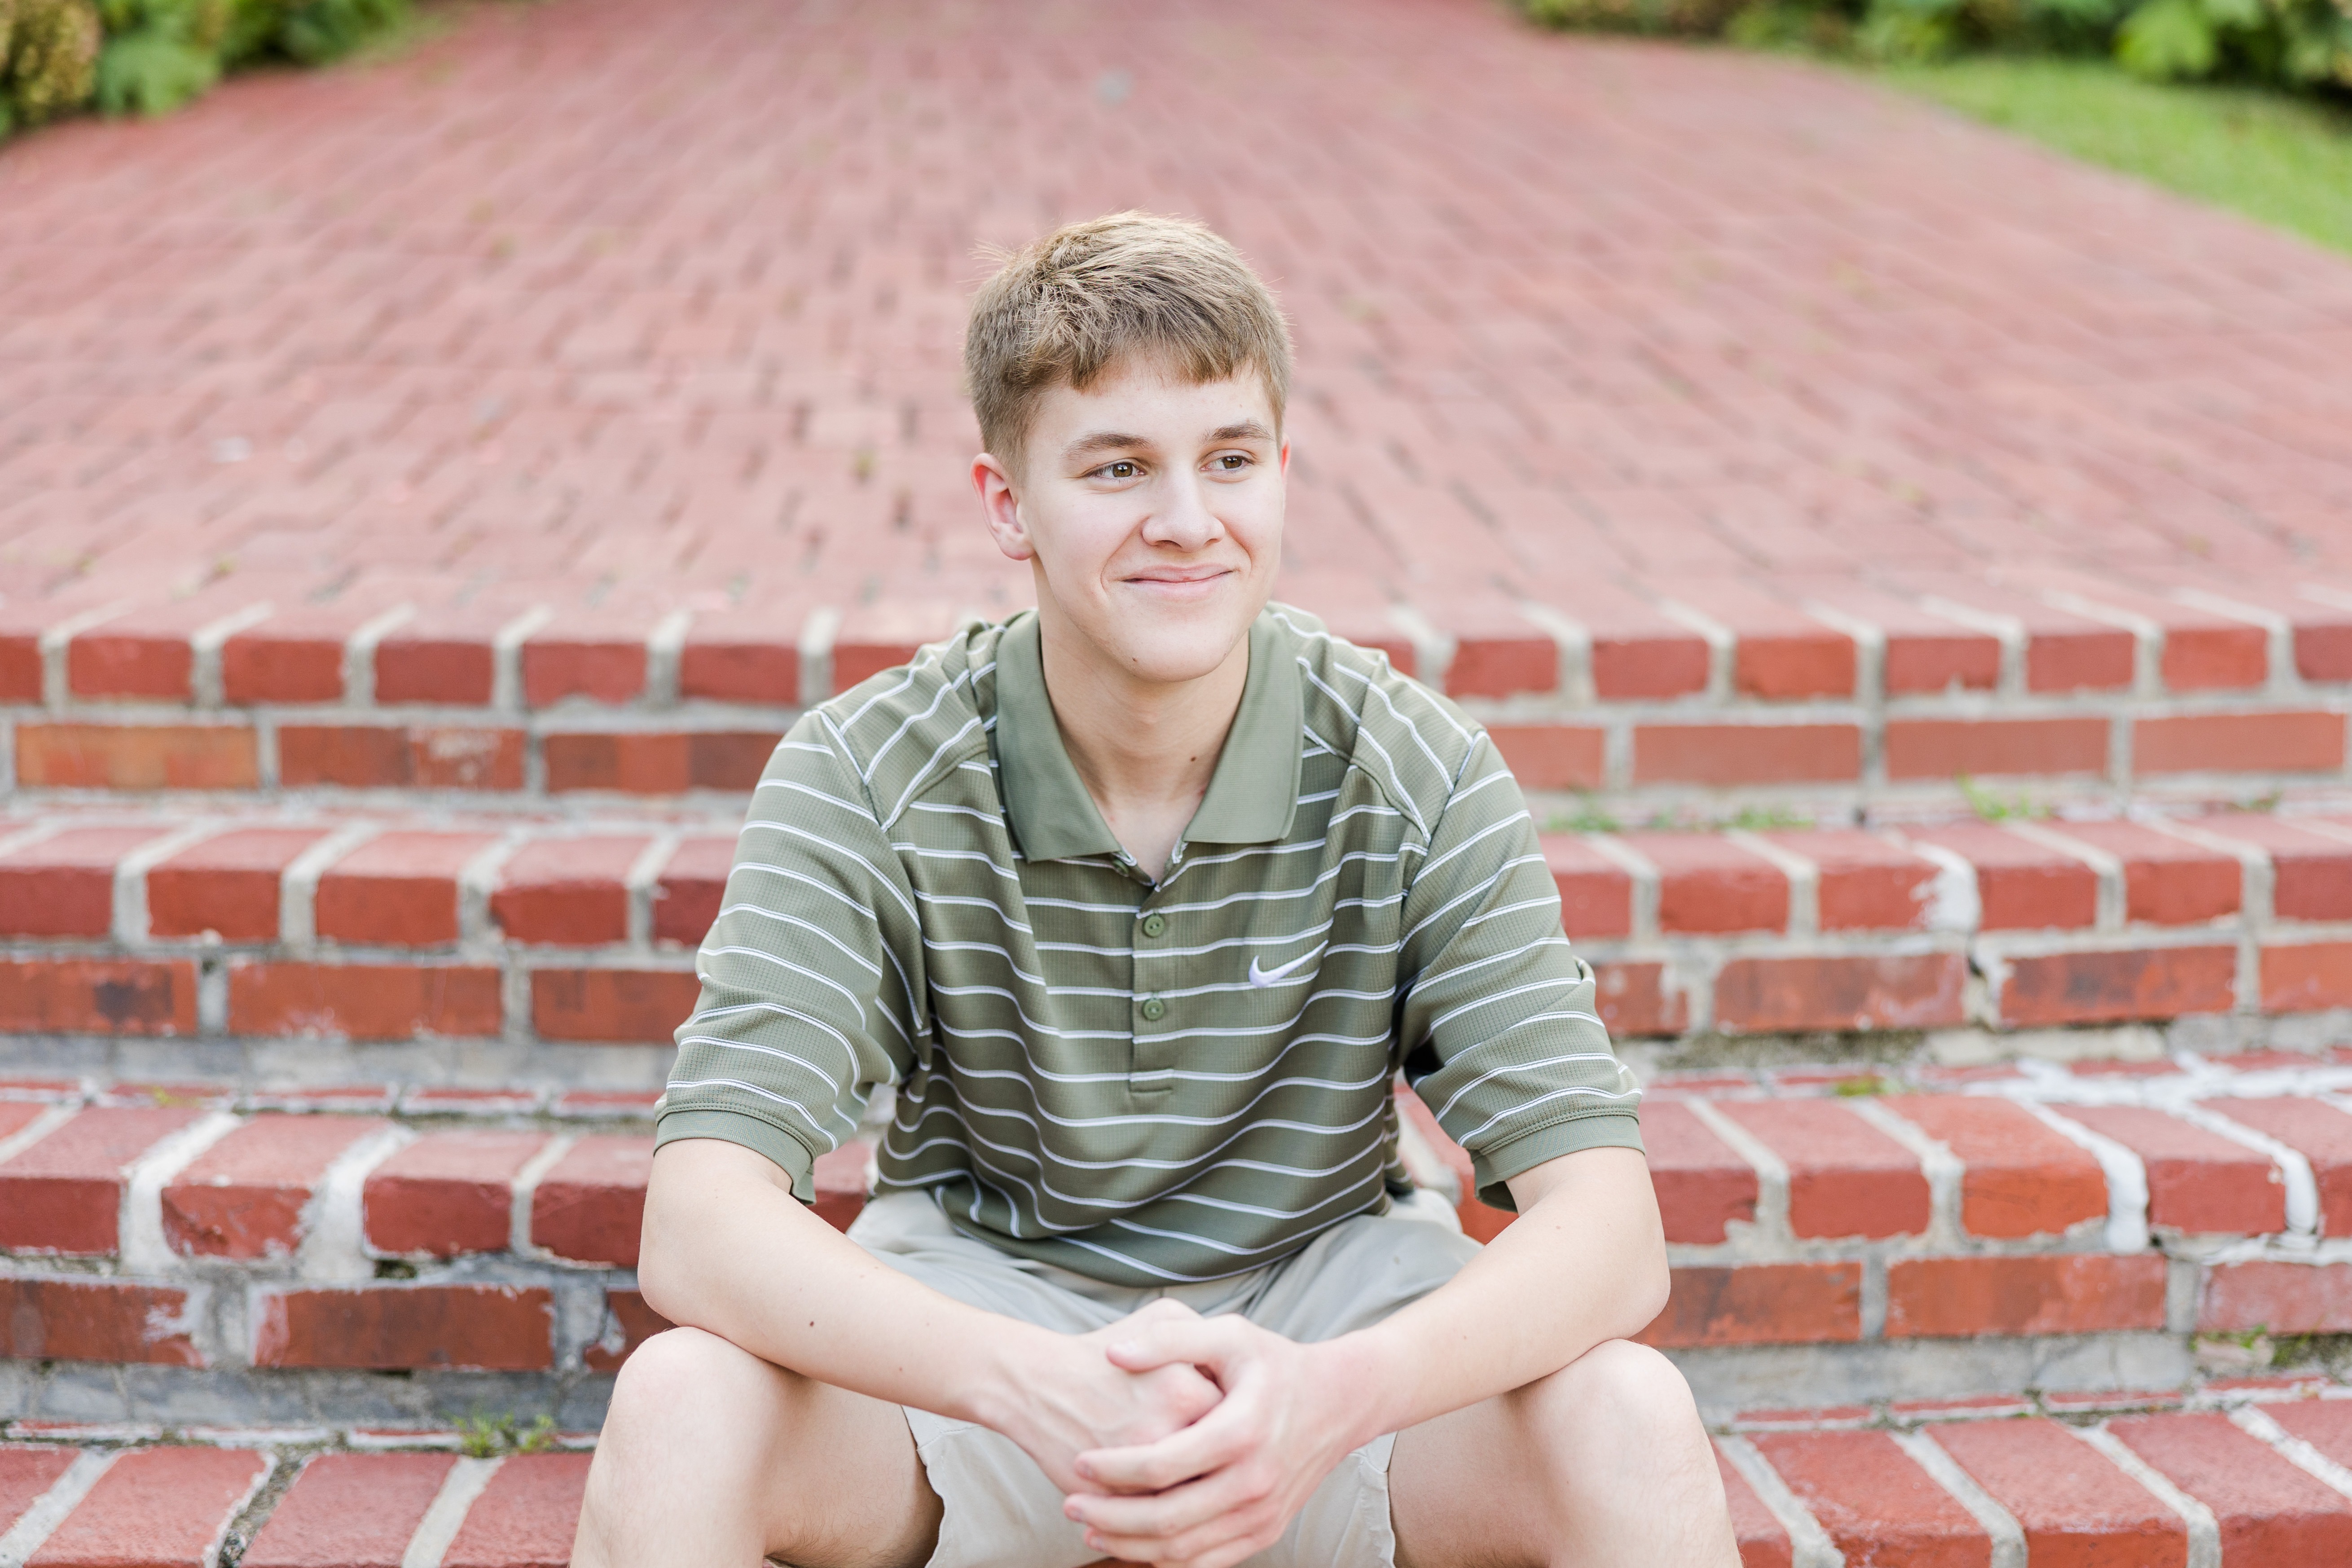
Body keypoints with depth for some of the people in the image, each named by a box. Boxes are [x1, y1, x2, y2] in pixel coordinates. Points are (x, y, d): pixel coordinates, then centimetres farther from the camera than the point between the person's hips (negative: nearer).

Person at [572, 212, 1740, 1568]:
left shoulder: (1416, 780, -14)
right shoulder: (864, 781, -15)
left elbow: (1610, 1234, -21)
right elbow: (698, 1226, -26)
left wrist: (1338, 1392, -42)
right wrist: (1034, 1385, -43)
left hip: (1329, 1302, 0)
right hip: (978, 1299, 0)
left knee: (1631, 1419, -28)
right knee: (681, 1404, -29)